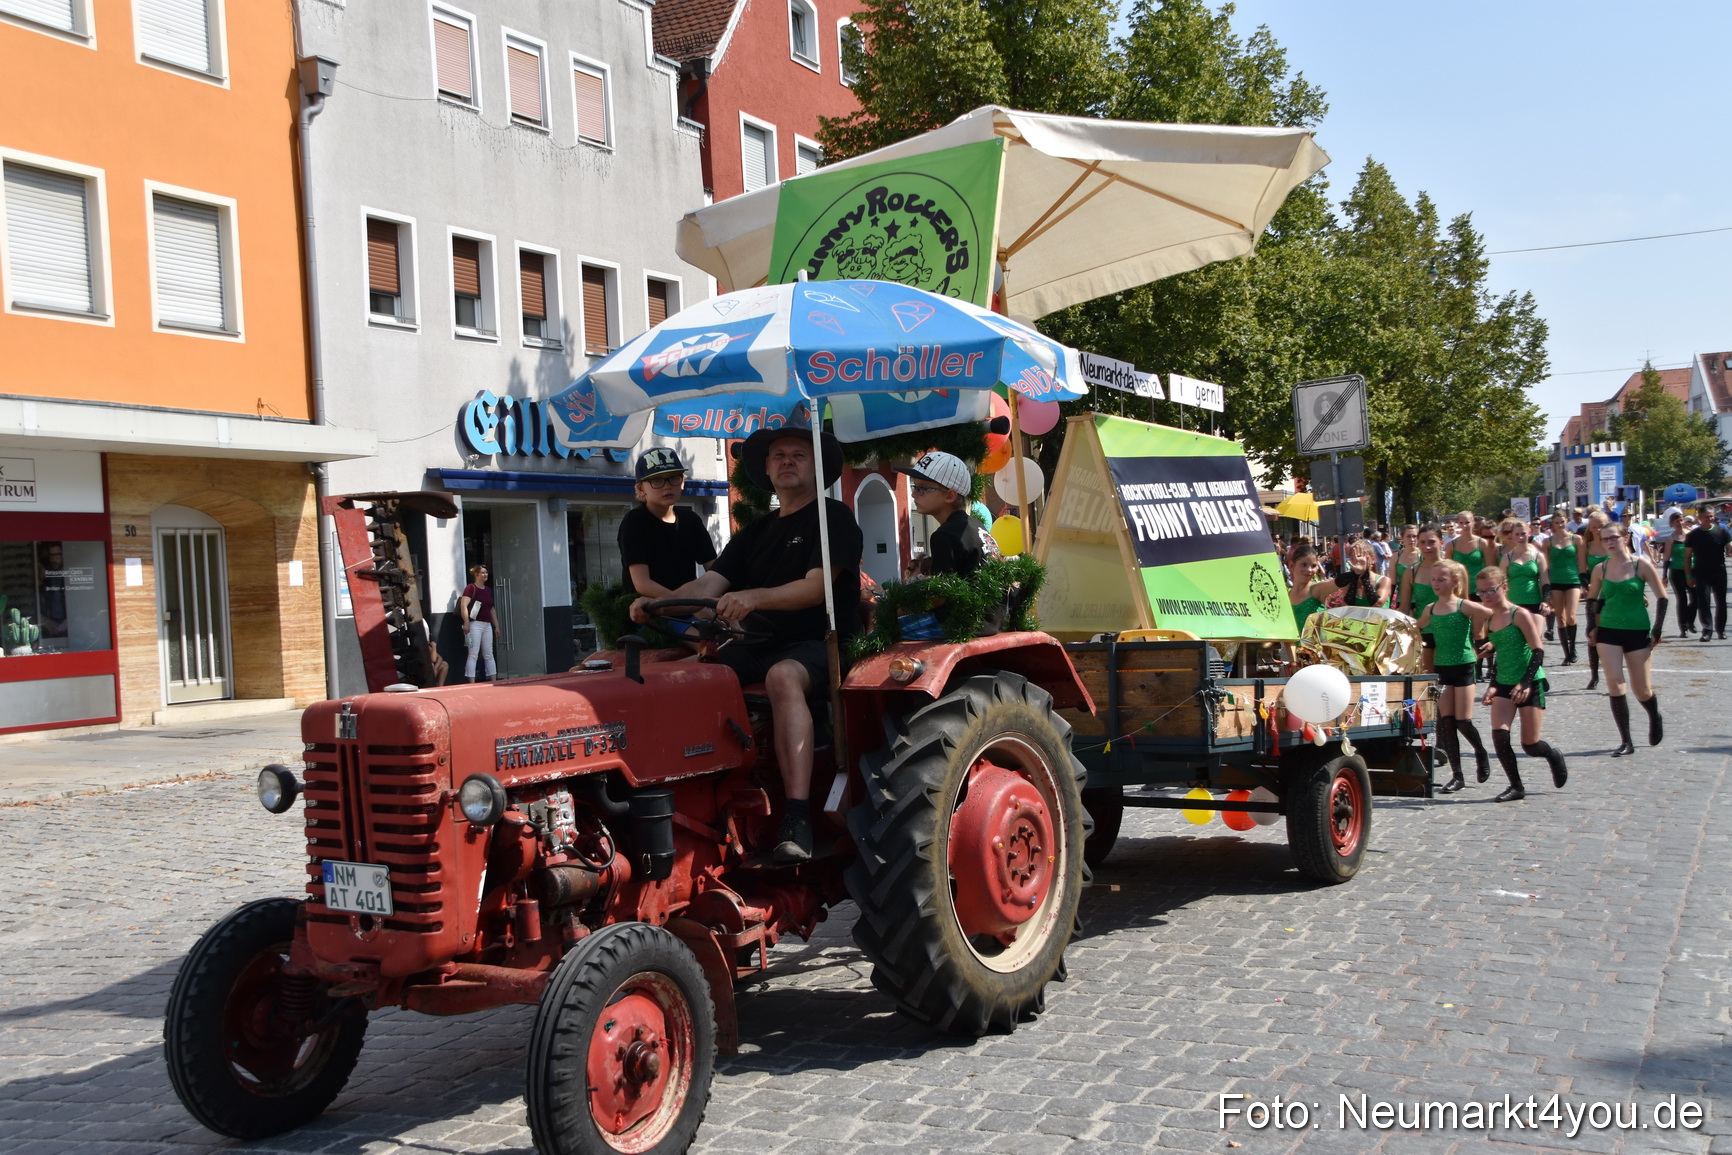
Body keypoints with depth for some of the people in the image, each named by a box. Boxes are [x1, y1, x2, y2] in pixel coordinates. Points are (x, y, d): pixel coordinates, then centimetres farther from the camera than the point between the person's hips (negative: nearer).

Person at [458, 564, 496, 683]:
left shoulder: (488, 590, 16)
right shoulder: (470, 588, -6)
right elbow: (463, 606, -15)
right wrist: (466, 623, -25)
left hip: (487, 625, 7)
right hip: (475, 624, -7)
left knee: (489, 655, 10)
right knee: (473, 654, -7)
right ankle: (471, 683, -7)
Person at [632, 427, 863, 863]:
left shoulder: (834, 518, 1)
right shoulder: (755, 533, 21)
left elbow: (816, 586, -15)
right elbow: (709, 584, 9)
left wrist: (753, 597, -30)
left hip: (823, 644, -7)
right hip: (764, 646, 7)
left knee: (783, 675, -38)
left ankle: (797, 818, -44)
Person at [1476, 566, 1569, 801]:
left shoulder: (1520, 614, -10)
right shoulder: (1489, 621, 8)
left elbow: (1538, 650, -14)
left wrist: (1525, 683, -22)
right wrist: (1493, 685, 8)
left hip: (1530, 685, -5)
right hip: (1504, 685, 5)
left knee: (1530, 746, -1)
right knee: (1499, 735, -14)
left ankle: (1553, 755, 35)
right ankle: (1516, 787, -1)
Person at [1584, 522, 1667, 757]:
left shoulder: (1642, 565, -7)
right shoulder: (1600, 569, 1)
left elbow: (1662, 598, -3)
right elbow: (1592, 599, 15)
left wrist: (1658, 629, -8)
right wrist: (1592, 627, 6)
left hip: (1638, 632, -2)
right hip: (1608, 632, 2)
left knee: (1642, 690, 6)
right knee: (1615, 685, -10)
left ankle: (1655, 718, 41)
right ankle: (1626, 742, -4)